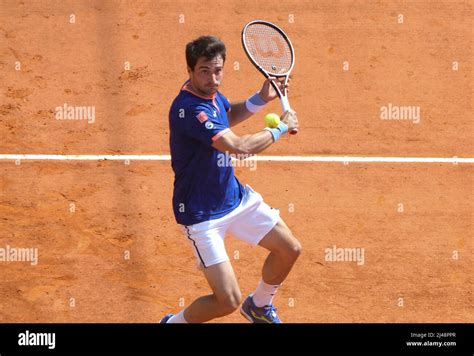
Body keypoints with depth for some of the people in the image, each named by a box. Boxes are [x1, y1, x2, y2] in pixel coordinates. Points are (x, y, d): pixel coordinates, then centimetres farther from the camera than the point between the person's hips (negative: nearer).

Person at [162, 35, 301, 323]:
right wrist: (282, 128, -20)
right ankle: (173, 324, 14)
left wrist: (261, 99, 5)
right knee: (229, 301, -14)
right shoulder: (189, 109, -31)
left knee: (290, 249, 15)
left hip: (235, 196, 9)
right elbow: (239, 146, -35)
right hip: (203, 214, -9)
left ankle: (259, 305, 42)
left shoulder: (210, 92, -1)